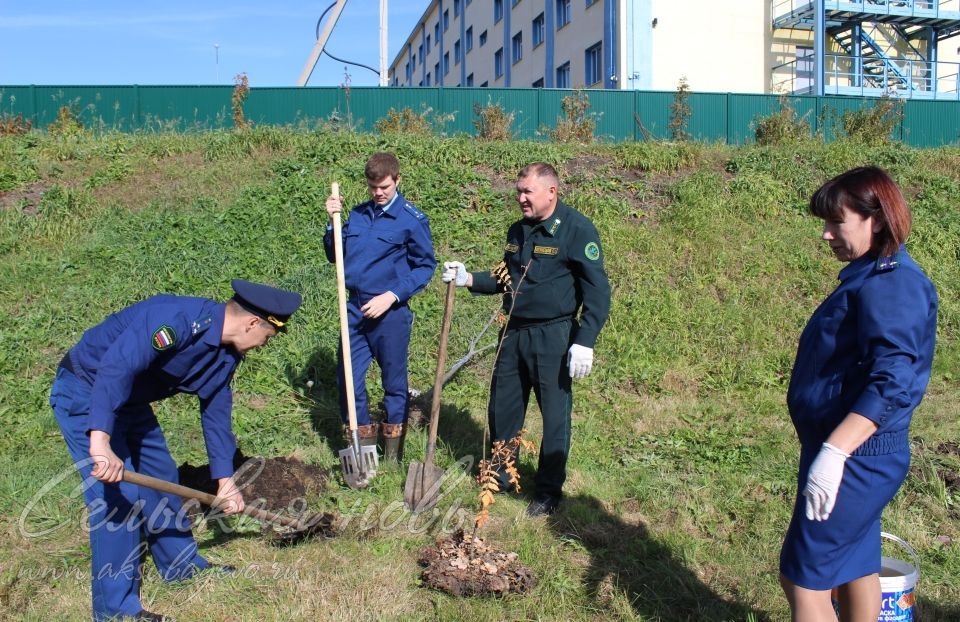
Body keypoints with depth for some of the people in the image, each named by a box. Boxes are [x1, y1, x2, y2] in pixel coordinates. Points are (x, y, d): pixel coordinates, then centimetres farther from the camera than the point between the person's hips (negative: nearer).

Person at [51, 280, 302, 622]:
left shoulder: (227, 353, -2)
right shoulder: (178, 320, -32)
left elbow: (216, 413, 7)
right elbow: (115, 367, -43)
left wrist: (225, 480, 8)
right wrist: (100, 442, -51)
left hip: (129, 399, 9)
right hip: (85, 392, -9)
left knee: (162, 476, 16)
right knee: (119, 494, -13)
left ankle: (181, 564, 36)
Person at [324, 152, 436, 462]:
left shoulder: (412, 219, -7)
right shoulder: (357, 214, 7)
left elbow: (425, 265, -4)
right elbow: (335, 257, 13)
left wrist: (392, 296, -14)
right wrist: (333, 223, -3)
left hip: (390, 312, -4)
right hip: (355, 308, 4)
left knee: (394, 381, 9)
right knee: (347, 377, 5)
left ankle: (393, 453, 24)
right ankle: (361, 437, 24)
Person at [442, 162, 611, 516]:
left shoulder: (577, 230, -12)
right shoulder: (517, 231, 10)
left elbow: (597, 291, -14)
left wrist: (585, 342, -19)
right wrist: (468, 279, 4)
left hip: (553, 338, -7)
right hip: (513, 333, 7)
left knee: (555, 415, 4)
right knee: (501, 408, 14)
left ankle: (549, 491, 20)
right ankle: (500, 477, 33)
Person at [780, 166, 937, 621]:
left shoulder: (890, 284, -20)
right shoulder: (871, 276, 11)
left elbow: (892, 384, -29)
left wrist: (833, 452, -34)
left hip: (858, 457, -10)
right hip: (857, 455, 10)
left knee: (803, 577, -2)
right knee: (853, 565, 21)